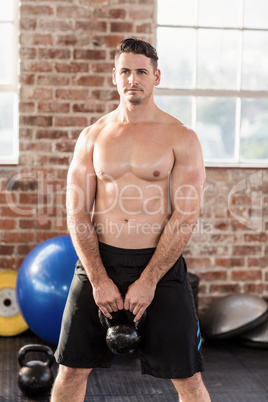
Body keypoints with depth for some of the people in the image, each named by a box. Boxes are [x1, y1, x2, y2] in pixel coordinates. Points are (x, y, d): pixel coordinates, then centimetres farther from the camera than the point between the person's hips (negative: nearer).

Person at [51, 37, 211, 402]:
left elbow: (185, 217, -7)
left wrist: (148, 282, -13)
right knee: (71, 370, 7)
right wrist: (99, 279, -8)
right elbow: (77, 212, 2)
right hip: (99, 261, 2)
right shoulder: (92, 136, 6)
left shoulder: (181, 138, -1)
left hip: (159, 262, -2)